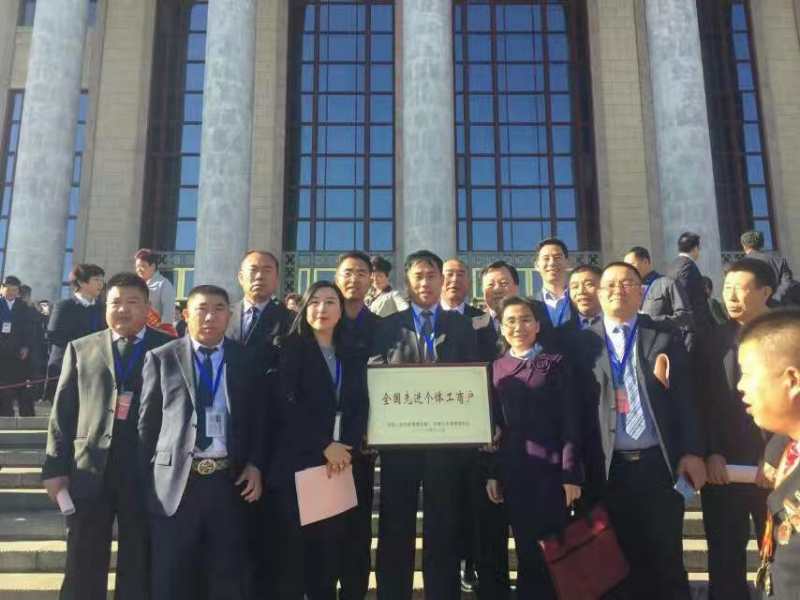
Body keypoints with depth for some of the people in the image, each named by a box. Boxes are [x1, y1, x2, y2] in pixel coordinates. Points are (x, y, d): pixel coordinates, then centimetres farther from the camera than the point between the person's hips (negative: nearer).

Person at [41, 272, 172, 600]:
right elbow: (62, 412, 8)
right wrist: (55, 467, 1)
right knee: (82, 570, 9)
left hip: (146, 470, -1)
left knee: (138, 570, 9)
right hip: (89, 469, 2)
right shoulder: (81, 349, 11)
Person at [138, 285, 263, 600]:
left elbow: (257, 418, 9)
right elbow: (147, 422, 5)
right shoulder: (161, 358, 4)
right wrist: (147, 478, 2)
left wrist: (255, 464, -3)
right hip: (175, 481, -1)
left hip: (231, 480, 1)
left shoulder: (245, 359, 7)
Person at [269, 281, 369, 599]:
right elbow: (288, 404, -8)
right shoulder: (292, 348, 4)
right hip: (300, 463, -3)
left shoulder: (353, 358, 15)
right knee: (296, 547, -1)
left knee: (332, 548, 4)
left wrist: (346, 449, -11)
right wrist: (325, 447, -14)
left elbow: (360, 408, 6)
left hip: (343, 465, 4)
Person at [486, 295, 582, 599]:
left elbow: (570, 421, -5)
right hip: (511, 471, 3)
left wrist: (571, 473, -11)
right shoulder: (496, 368, 7)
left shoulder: (555, 364, -2)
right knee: (525, 549, 10)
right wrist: (491, 472, 4)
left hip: (549, 468, -3)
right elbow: (492, 424, 8)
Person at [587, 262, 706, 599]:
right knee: (627, 557, 10)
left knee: (666, 558, 8)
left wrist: (692, 452, -5)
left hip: (659, 463, 0)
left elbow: (684, 397, 2)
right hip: (611, 467, 0)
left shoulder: (664, 336, 6)